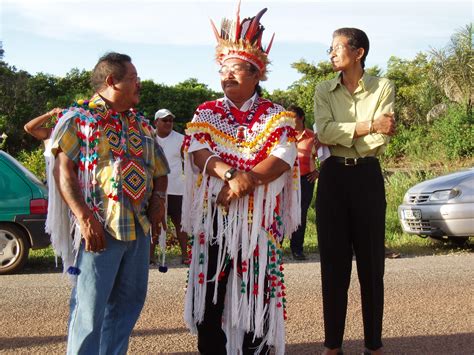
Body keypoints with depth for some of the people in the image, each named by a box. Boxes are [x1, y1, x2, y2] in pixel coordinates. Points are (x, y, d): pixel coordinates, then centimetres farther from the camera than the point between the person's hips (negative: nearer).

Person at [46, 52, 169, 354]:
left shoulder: (142, 125, 17)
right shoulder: (79, 117, -2)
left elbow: (159, 170, 23)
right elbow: (64, 170, -10)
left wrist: (158, 199, 2)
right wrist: (85, 218, -19)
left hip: (140, 226, 7)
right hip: (100, 227, -7)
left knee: (129, 301, 12)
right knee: (90, 307, -5)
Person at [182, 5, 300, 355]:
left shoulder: (276, 116, 5)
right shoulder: (206, 113, 9)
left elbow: (283, 159, -9)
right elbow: (197, 152, -6)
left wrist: (247, 181, -22)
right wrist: (230, 175, -23)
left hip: (259, 217, -1)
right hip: (213, 215, 1)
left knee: (256, 288, 3)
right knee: (210, 286, 3)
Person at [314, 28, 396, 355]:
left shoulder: (383, 88, 1)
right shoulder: (324, 90, 7)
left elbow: (382, 139, -11)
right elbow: (324, 132, -10)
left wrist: (342, 133, -11)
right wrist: (369, 125, -14)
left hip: (367, 176, -1)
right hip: (333, 177, 2)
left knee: (371, 261, 3)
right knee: (334, 261, 4)